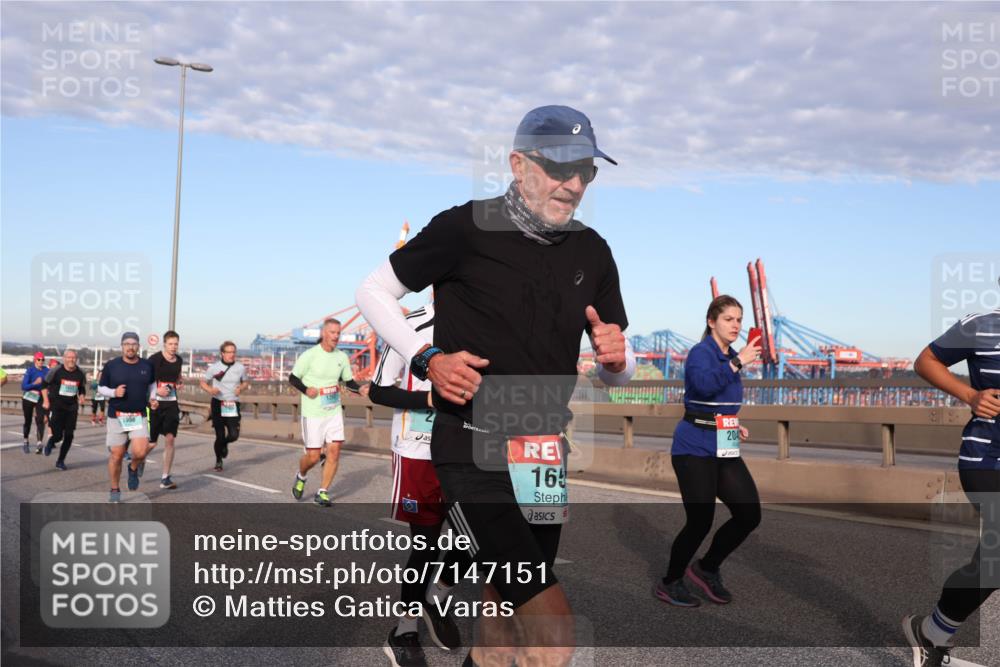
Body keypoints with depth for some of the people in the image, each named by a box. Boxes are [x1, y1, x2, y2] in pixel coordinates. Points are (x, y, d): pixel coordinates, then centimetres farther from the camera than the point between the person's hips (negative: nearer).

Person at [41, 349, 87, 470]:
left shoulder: (80, 374, 1)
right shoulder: (56, 371, -9)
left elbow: (82, 389, 15)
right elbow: (45, 384, 3)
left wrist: (81, 397, -5)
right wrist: (46, 401, -4)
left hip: (71, 408, 3)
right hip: (56, 407, -3)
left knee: (69, 436, 1)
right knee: (58, 435, -9)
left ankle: (60, 461, 18)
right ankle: (51, 442, 30)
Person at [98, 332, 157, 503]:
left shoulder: (147, 365, 3)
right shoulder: (111, 365, -2)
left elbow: (152, 383, 22)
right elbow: (101, 387, 6)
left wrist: (152, 398, 5)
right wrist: (114, 392, -13)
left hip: (139, 417, 1)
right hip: (116, 417, 0)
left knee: (140, 452, -17)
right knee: (116, 456, 3)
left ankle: (133, 469, 18)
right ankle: (115, 490, 22)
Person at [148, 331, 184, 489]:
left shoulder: (179, 360, 7)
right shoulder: (154, 359, -11)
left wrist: (178, 384, 5)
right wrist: (156, 390, -21)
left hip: (171, 404, 4)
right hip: (155, 403, -4)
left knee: (170, 439, -6)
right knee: (151, 442, 2)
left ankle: (165, 478, 0)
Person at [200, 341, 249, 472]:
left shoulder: (240, 368, 3)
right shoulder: (214, 368, -3)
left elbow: (245, 382, 17)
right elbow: (203, 382, 6)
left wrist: (241, 388, -5)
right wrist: (210, 389, -15)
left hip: (233, 404, 2)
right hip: (218, 404, -2)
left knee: (234, 435, -8)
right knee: (220, 435, -2)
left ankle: (224, 444, 30)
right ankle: (218, 461, 23)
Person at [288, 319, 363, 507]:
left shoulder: (342, 357, 4)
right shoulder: (309, 355, -10)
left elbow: (348, 381, 14)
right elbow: (293, 378, -3)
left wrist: (361, 389, -6)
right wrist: (306, 389, -20)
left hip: (334, 412, 4)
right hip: (313, 414, -4)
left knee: (334, 451, -5)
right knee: (313, 456, -1)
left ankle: (322, 492, 9)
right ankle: (300, 477, 32)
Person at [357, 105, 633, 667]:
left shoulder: (592, 253, 7)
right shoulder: (466, 229, -8)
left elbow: (619, 373, 15)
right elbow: (373, 291, 2)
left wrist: (616, 357, -9)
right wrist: (428, 358, -13)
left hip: (544, 453, 6)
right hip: (474, 450, -6)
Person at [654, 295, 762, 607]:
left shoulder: (730, 357, 13)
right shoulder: (700, 353, -11)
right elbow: (705, 385, -33)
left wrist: (735, 426, 11)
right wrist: (738, 363, -28)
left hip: (724, 450, 8)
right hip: (695, 449, -8)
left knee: (749, 515, 1)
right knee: (700, 521, -5)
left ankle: (706, 569, 21)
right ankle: (669, 584, 17)